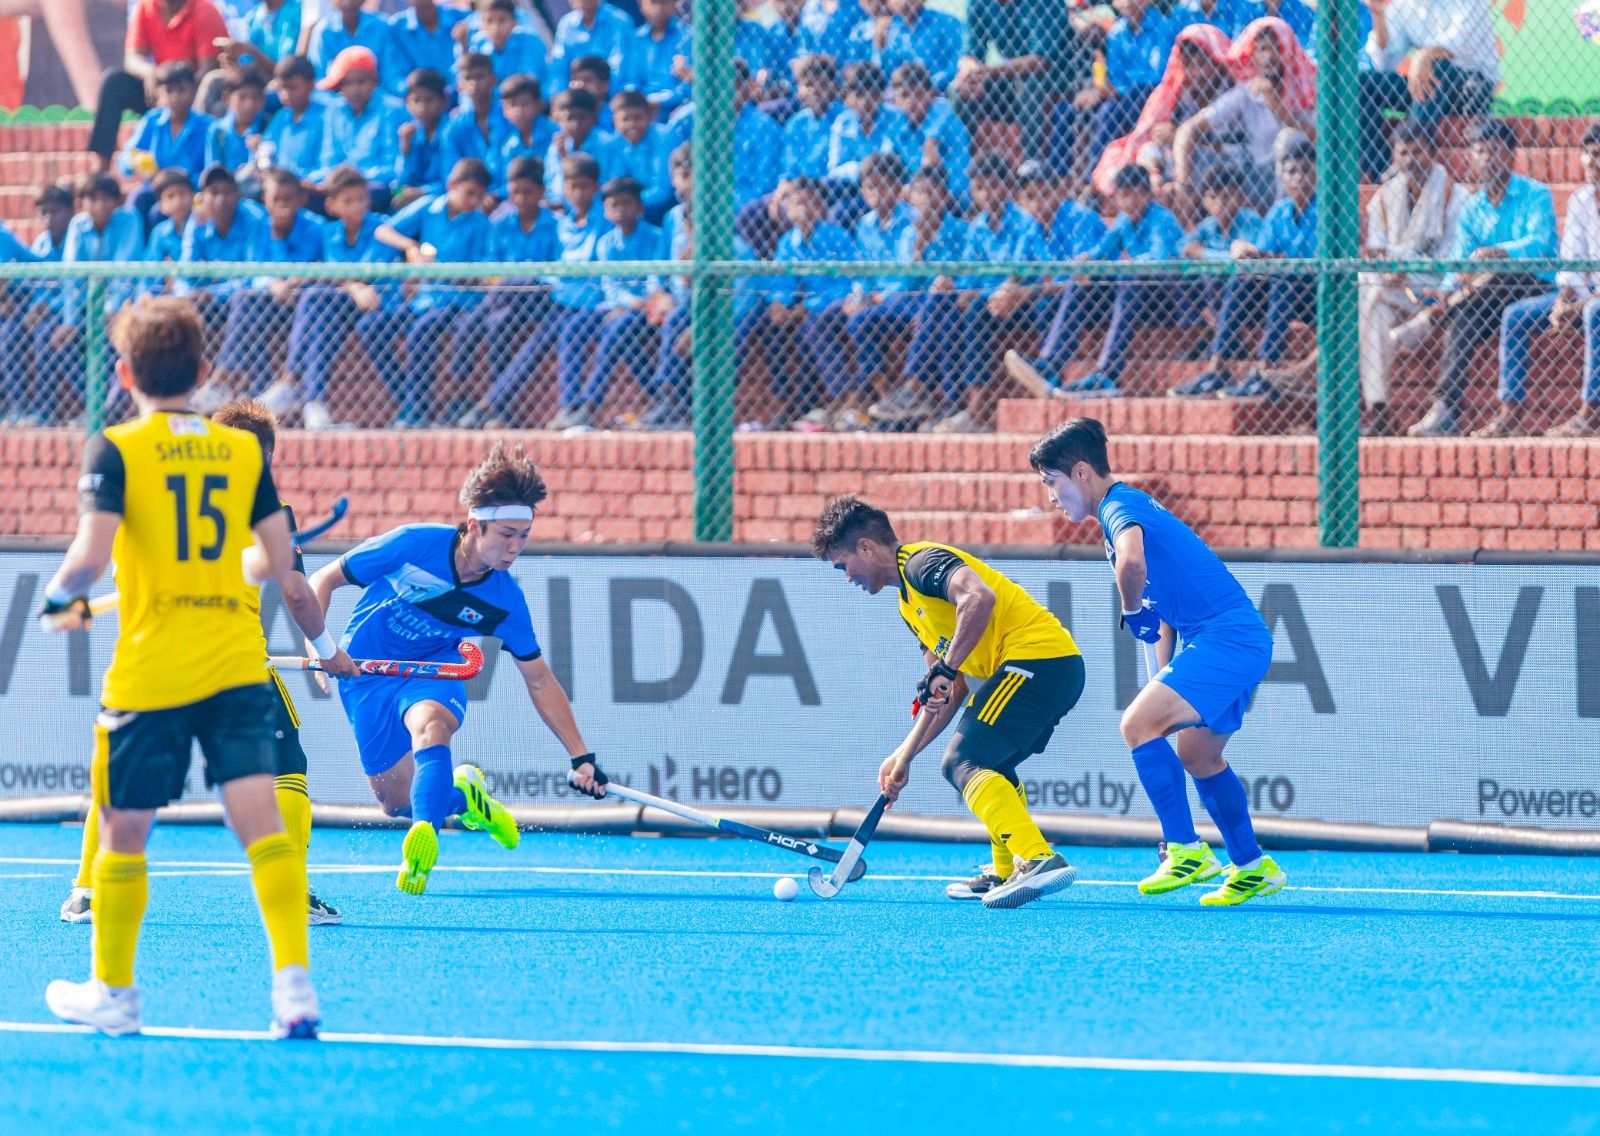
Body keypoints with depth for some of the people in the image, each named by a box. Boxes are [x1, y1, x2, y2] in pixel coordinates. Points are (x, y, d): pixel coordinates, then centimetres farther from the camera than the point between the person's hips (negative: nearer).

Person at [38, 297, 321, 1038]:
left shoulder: (116, 450, -5)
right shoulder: (243, 450, 7)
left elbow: (92, 554, -15)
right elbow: (278, 561, 8)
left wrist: (59, 599, 4)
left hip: (149, 673, -3)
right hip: (237, 664, 3)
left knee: (122, 832, 11)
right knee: (260, 819, -5)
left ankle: (112, 991, 21)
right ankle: (294, 983, -19)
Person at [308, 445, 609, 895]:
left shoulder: (505, 600, -15)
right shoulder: (411, 545, -23)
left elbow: (540, 681, -3)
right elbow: (324, 580, -10)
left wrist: (581, 757, -6)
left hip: (433, 671, 0)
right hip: (366, 674, 0)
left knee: (429, 721, -37)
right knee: (396, 801, -1)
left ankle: (424, 836, -50)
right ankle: (463, 795, 31)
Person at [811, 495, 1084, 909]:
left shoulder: (923, 561, -7)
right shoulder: (909, 603, 25)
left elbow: (979, 598, -29)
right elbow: (952, 693, 25)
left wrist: (945, 668, -25)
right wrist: (904, 756, 20)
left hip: (1037, 656, -11)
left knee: (962, 763, -18)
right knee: (992, 763, 29)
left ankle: (1039, 860, -34)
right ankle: (1005, 873, 35)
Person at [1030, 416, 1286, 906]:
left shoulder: (1120, 508, -12)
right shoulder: (1132, 506, 20)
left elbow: (1131, 560, -38)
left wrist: (1133, 612, -18)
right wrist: (1164, 674, 24)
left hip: (1225, 638, -11)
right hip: (1242, 640, 11)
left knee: (1139, 724, -18)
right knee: (1197, 755, 21)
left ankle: (1186, 850, -17)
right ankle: (1253, 867, 30)